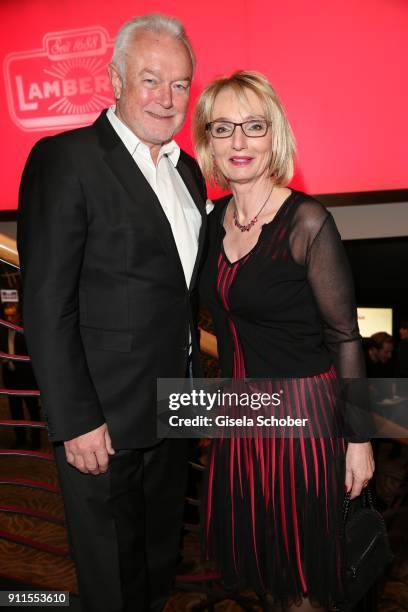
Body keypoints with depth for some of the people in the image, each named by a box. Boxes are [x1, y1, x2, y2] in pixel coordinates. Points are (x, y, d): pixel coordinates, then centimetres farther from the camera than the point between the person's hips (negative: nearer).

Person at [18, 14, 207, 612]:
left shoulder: (187, 169, 9)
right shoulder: (65, 159, -15)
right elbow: (47, 306, -19)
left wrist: (191, 377, 12)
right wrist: (75, 422, -19)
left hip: (173, 408, 7)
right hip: (105, 418, -7)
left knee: (160, 557, 27)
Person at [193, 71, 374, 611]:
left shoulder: (306, 222, -16)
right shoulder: (215, 221, 2)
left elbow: (346, 338, -13)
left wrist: (359, 438, -10)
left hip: (304, 413, -6)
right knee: (254, 555, 23)